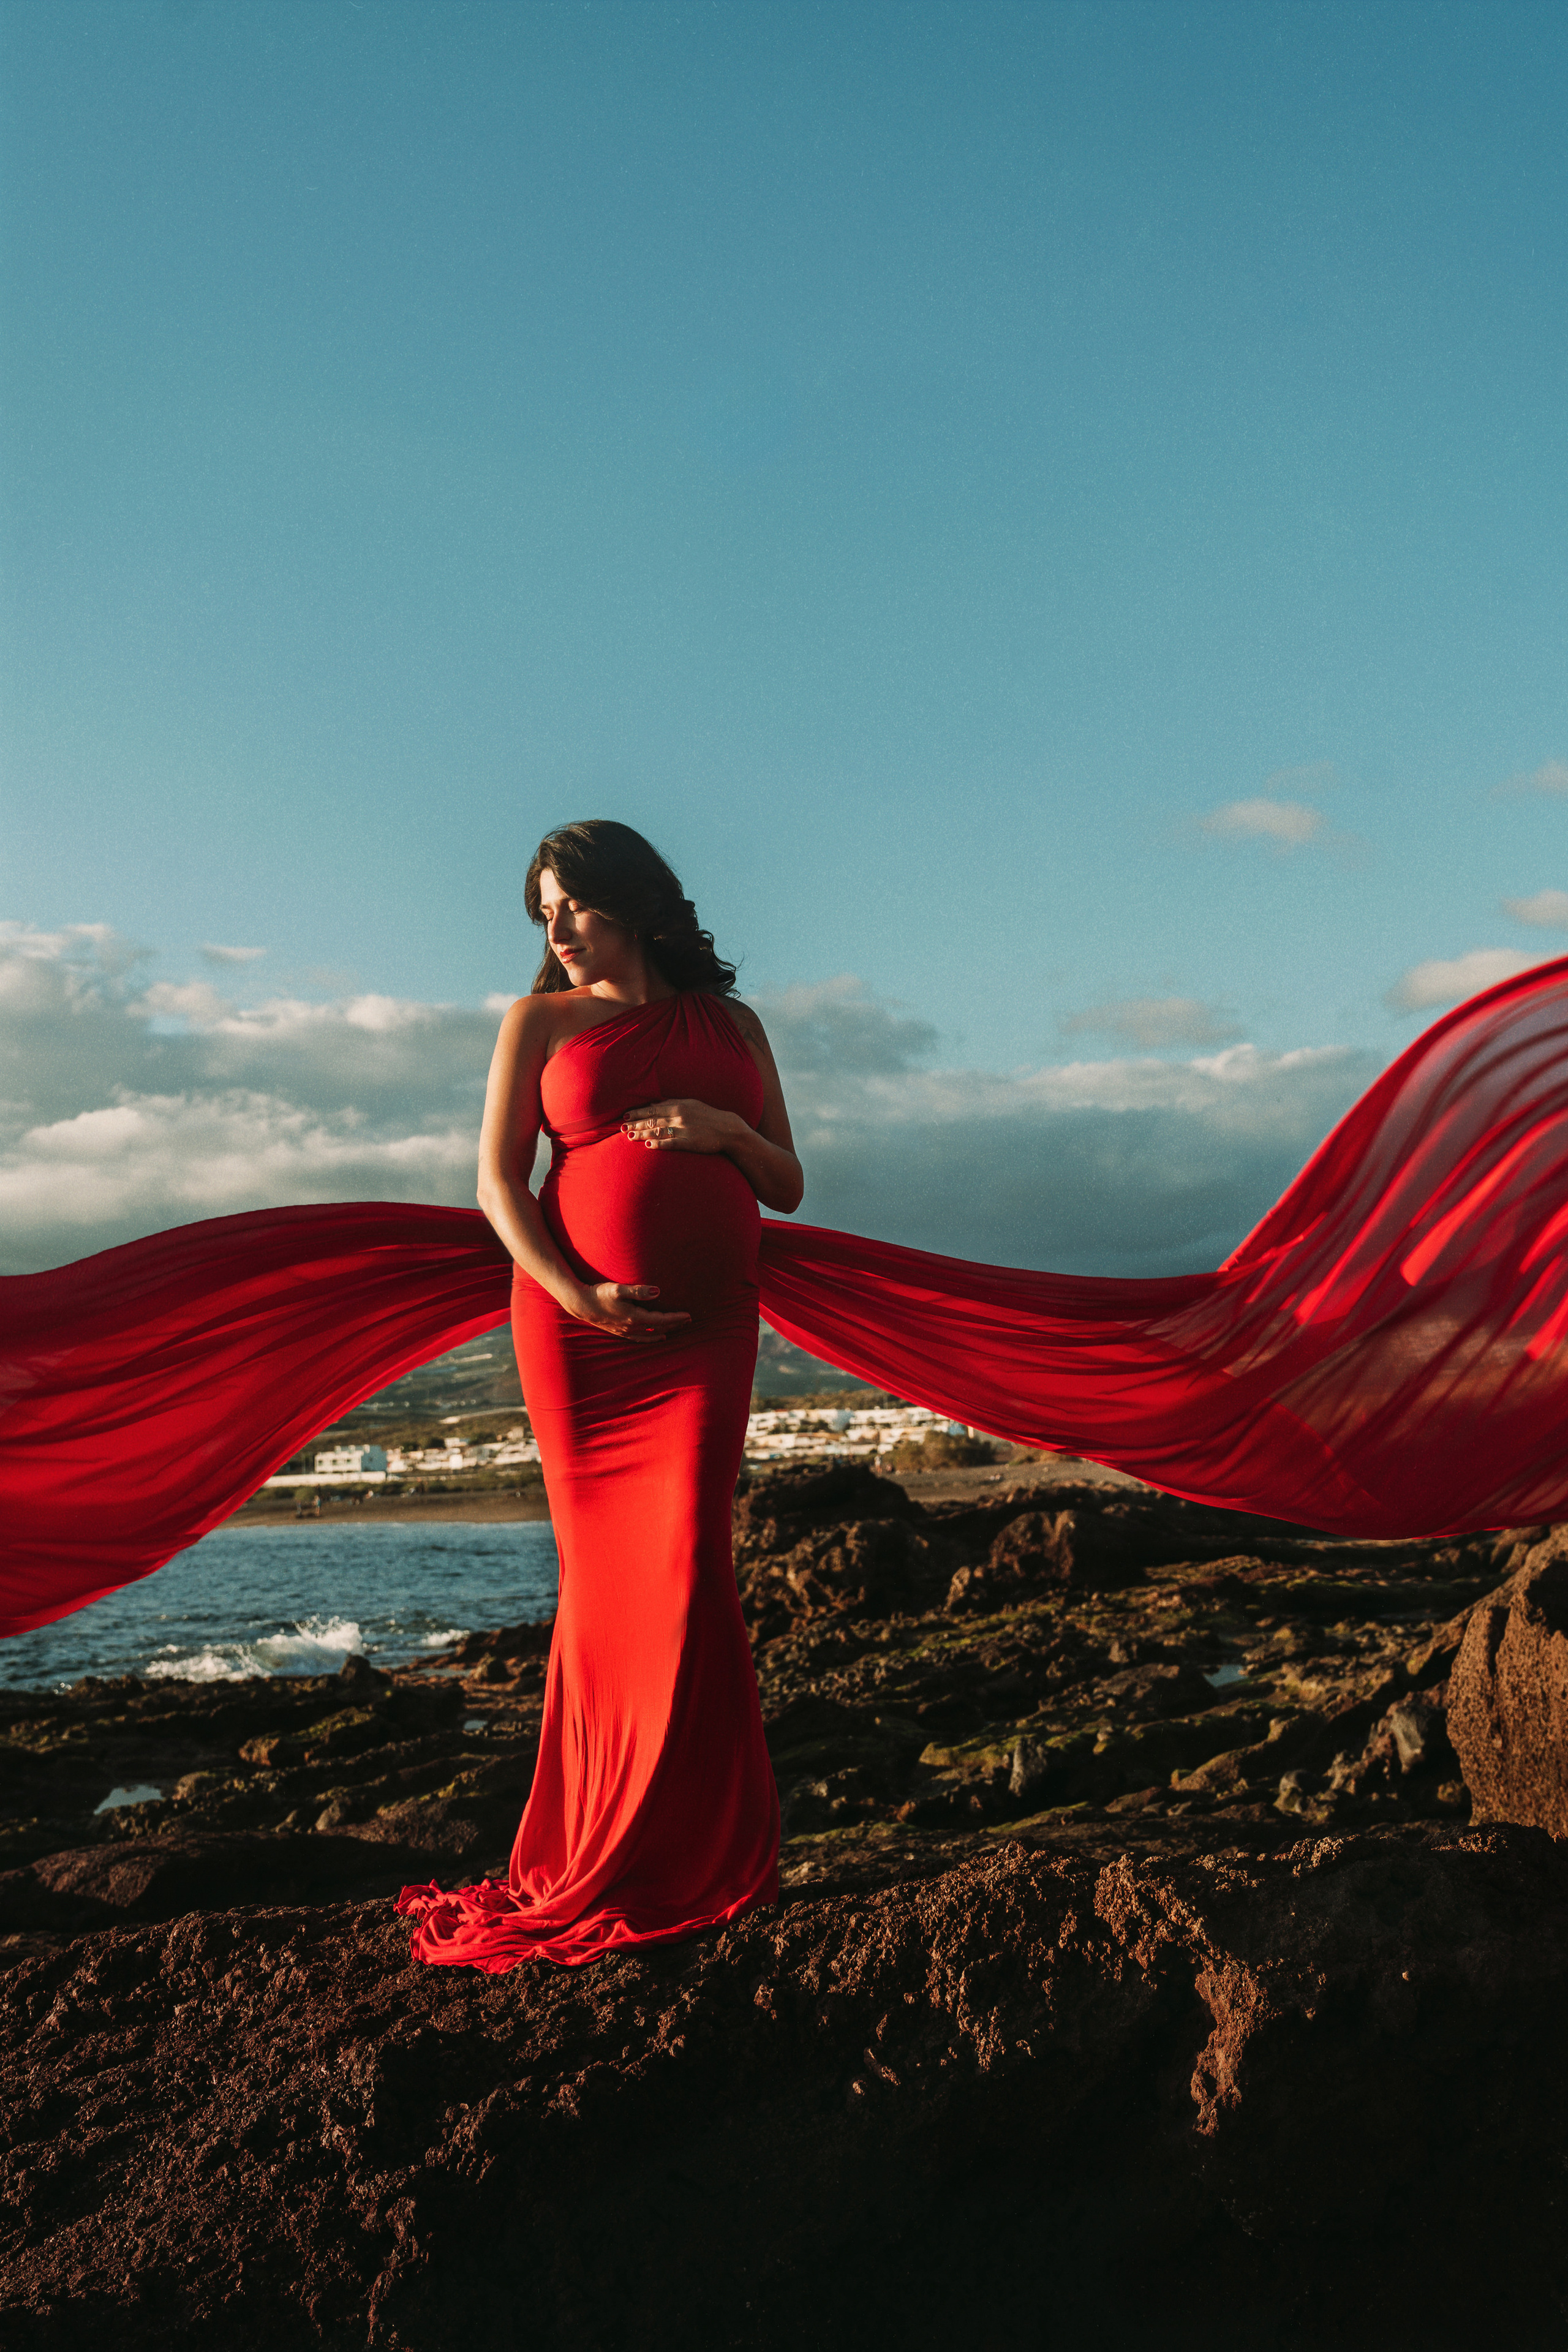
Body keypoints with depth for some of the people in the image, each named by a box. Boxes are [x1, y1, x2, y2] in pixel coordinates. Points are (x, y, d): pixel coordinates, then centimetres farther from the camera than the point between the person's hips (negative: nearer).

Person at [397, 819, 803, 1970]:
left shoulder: (730, 1025, 14)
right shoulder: (541, 1021, 9)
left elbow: (789, 1188, 14)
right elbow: (498, 1180, 1)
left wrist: (727, 1131, -7)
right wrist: (574, 1293, -14)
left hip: (705, 1326, 1)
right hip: (578, 1321, 0)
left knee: (686, 1563, -8)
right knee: (603, 1570, 1)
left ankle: (689, 1847, 4)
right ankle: (603, 1844, 13)